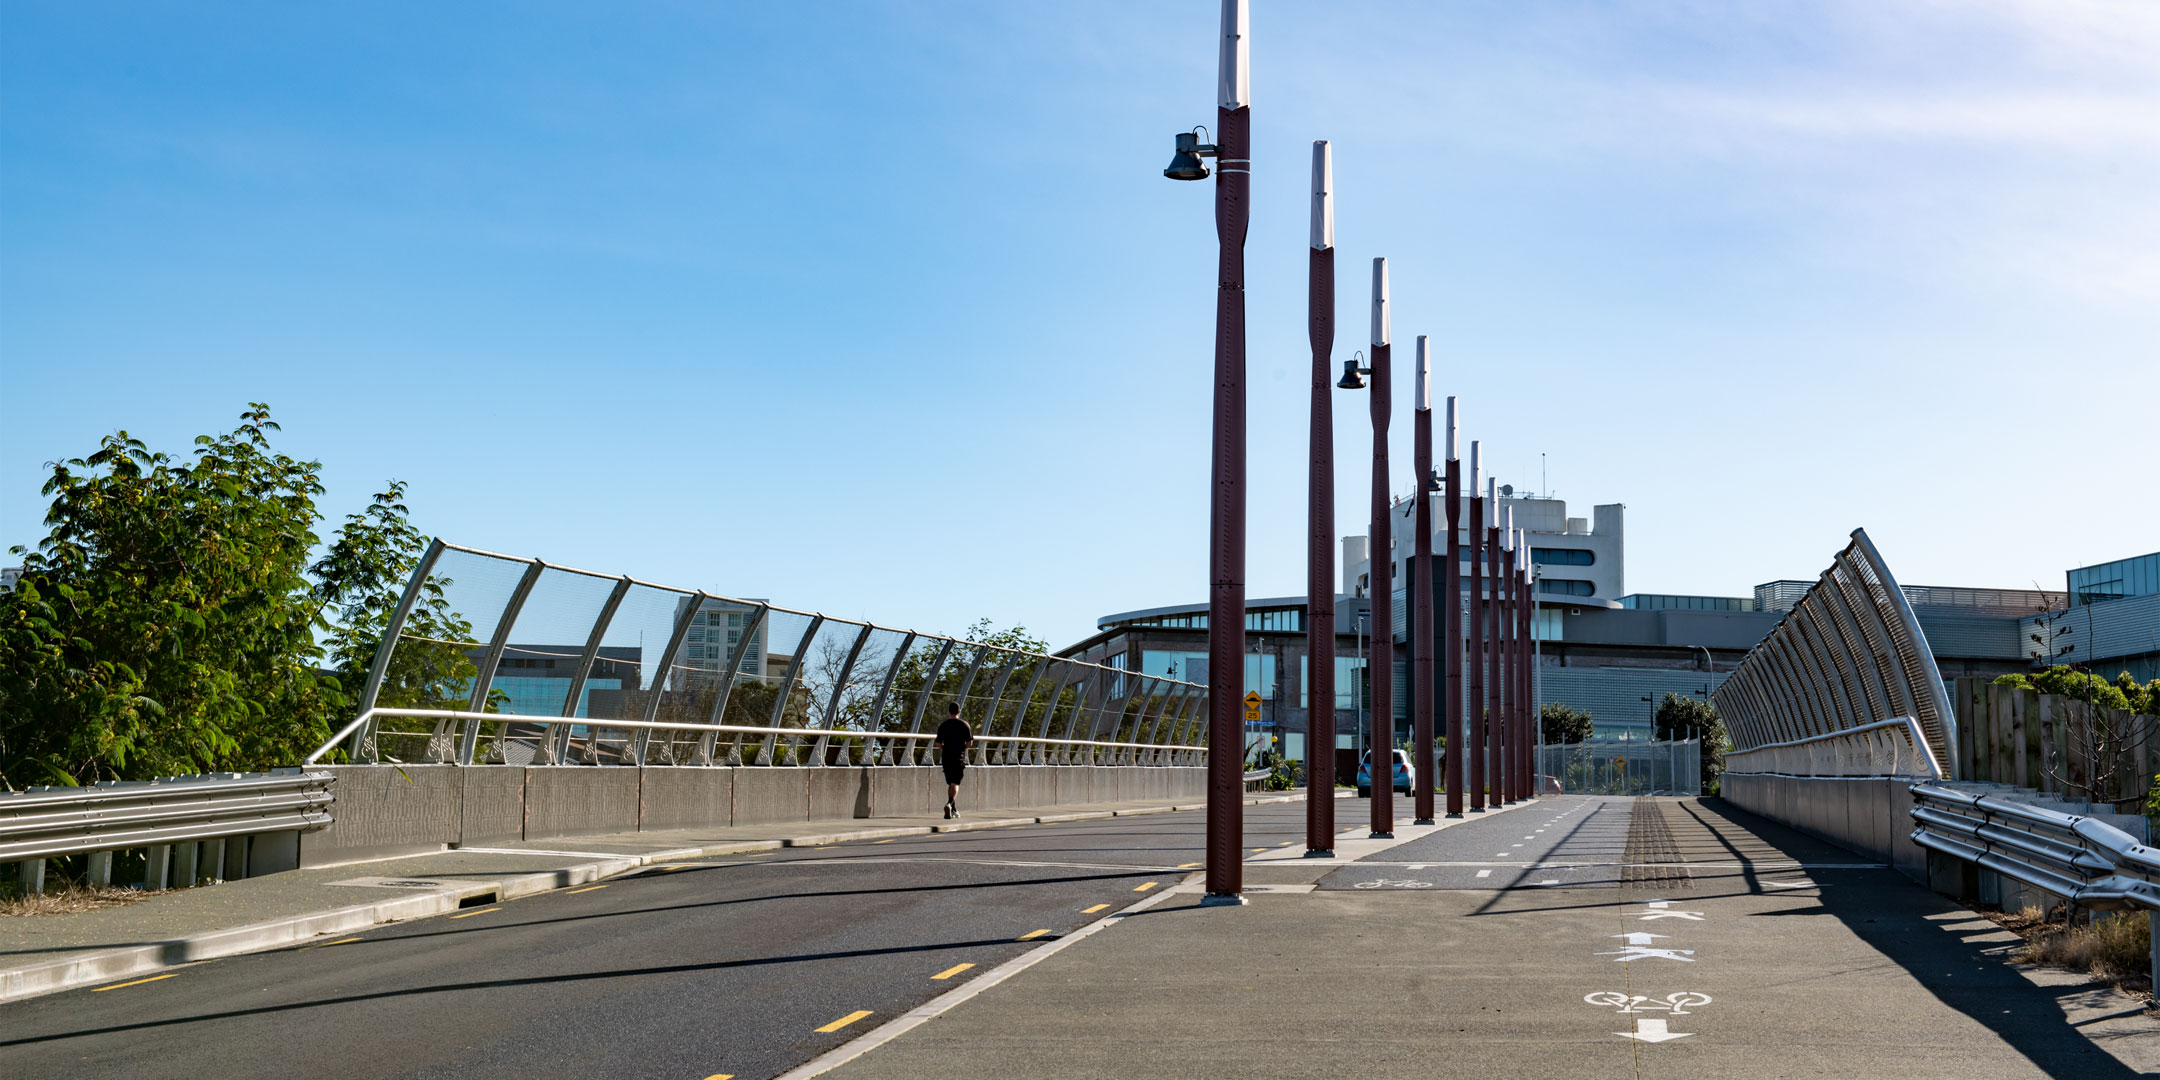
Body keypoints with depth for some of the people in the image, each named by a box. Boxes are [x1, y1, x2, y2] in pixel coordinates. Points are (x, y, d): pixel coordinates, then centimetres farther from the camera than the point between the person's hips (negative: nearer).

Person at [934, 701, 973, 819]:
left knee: (950, 784, 14)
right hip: (959, 757, -2)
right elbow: (970, 743, -5)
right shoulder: (964, 725, -2)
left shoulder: (943, 726, 3)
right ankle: (949, 804, -30)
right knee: (955, 784, -5)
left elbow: (939, 744, 2)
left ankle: (954, 809, 20)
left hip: (947, 757, 2)